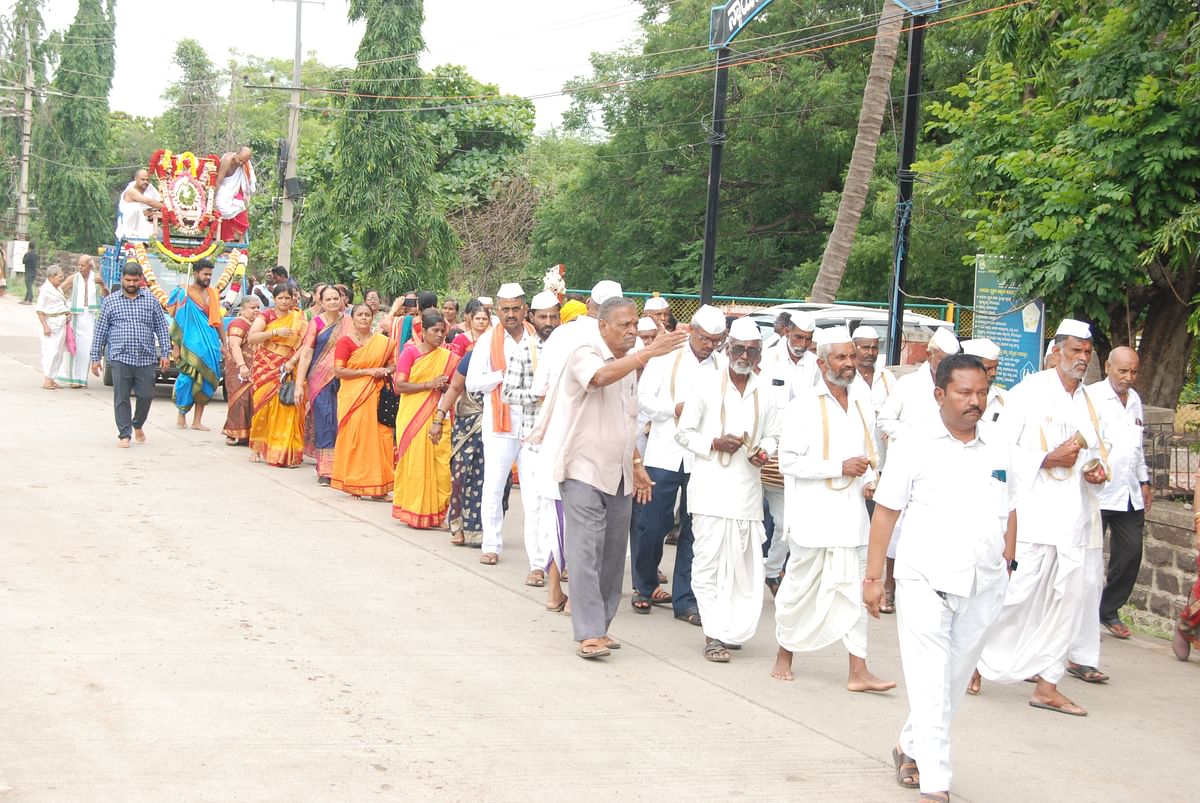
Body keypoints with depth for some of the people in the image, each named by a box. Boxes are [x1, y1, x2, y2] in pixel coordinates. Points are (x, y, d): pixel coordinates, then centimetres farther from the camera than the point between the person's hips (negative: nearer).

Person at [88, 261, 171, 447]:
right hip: (120, 359, -1)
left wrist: (165, 354, 3)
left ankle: (138, 425, 29)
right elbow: (100, 331, 8)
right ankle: (124, 434, 5)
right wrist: (95, 358, 5)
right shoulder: (110, 301, 6)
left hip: (146, 359, 1)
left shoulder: (151, 300, 9)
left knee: (146, 395, 3)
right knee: (121, 397, -2)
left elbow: (162, 328, 10)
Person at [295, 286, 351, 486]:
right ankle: (324, 469, 1)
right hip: (320, 379, -2)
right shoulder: (316, 323, 1)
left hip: (343, 379, 2)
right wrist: (299, 384, -6)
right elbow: (306, 354, -1)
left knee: (341, 422, 0)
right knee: (324, 422, -4)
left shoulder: (348, 323, 8)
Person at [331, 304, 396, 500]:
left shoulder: (383, 342, 10)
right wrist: (368, 371, -14)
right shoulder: (345, 341, -2)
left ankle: (377, 487, 3)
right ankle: (353, 485, 7)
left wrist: (386, 371, -4)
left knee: (378, 438, -3)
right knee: (354, 438, -3)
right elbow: (338, 371, -9)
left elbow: (392, 365, 20)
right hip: (353, 397, -3)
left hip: (376, 397, 3)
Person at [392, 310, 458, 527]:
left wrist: (444, 387, -6)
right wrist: (428, 385, -13)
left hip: (437, 417, 3)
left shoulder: (448, 357, 9)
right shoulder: (410, 352, 0)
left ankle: (436, 512, 0)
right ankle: (413, 511, 6)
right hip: (412, 417, -3)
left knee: (441, 462, -5)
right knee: (414, 462, -2)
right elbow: (400, 385, -7)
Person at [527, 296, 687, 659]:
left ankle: (601, 625, 17)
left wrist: (636, 464, 21)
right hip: (584, 471, -8)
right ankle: (589, 633, -15)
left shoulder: (629, 363, 16)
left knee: (613, 555, 8)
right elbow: (600, 376, -34)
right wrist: (648, 353, -37)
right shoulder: (584, 353, -9)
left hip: (618, 475, 8)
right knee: (586, 553, -12)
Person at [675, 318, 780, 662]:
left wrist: (764, 452, -1)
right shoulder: (707, 388, 2)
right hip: (711, 488, -3)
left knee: (745, 564, 3)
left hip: (748, 490, 3)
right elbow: (683, 433, 5)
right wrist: (713, 444, -12)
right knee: (709, 561, -6)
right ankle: (714, 633, -2)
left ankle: (732, 629, 15)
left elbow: (773, 435, 21)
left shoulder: (764, 394, 11)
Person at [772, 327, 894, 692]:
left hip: (851, 512, 5)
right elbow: (789, 460, -12)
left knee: (854, 590, 1)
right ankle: (784, 655, 24)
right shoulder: (805, 405, -6)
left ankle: (858, 671, 1)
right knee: (800, 588, 6)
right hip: (813, 515, -5)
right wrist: (840, 467, -18)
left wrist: (870, 480, 3)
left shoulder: (862, 403, 11)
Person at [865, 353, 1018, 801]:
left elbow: (1009, 512, 18)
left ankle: (910, 750, 33)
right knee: (930, 686, -6)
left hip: (984, 588, 4)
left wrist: (1006, 567, 13)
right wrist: (874, 577, -4)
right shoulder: (915, 449, -3)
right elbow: (885, 512, -2)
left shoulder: (998, 451, 10)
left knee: (954, 682, 13)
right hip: (926, 584, -4)